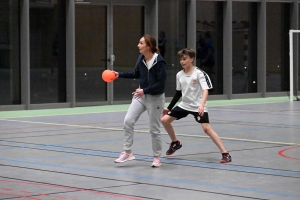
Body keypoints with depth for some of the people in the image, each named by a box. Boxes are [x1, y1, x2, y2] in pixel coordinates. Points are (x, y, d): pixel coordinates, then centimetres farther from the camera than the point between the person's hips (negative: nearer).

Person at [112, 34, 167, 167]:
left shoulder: (159, 62, -21)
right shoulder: (141, 59, -1)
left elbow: (161, 84, -21)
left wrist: (145, 91, -23)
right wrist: (120, 75, 9)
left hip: (155, 98, -6)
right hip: (141, 95, 6)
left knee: (154, 129, 3)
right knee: (128, 121, -6)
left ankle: (157, 157, 19)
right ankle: (127, 152, 4)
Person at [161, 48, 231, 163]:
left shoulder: (199, 73, -15)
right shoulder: (179, 75, 3)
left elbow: (205, 90, -24)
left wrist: (202, 105, -40)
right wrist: (169, 108, 16)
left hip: (198, 107, -6)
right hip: (184, 105, 6)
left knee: (206, 128, -21)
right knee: (165, 120, 0)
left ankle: (225, 154, -16)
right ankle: (175, 143, 25)